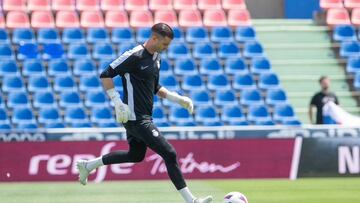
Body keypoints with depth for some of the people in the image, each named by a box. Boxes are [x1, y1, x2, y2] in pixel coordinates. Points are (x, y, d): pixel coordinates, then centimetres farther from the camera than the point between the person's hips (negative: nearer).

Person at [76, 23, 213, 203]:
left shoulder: (155, 57, 10)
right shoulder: (135, 56, -18)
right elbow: (105, 75, -18)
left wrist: (177, 98, 12)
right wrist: (118, 103, -24)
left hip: (144, 117, 10)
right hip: (136, 118, -10)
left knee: (136, 155, 26)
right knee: (169, 154, -12)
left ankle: (88, 165, 37)